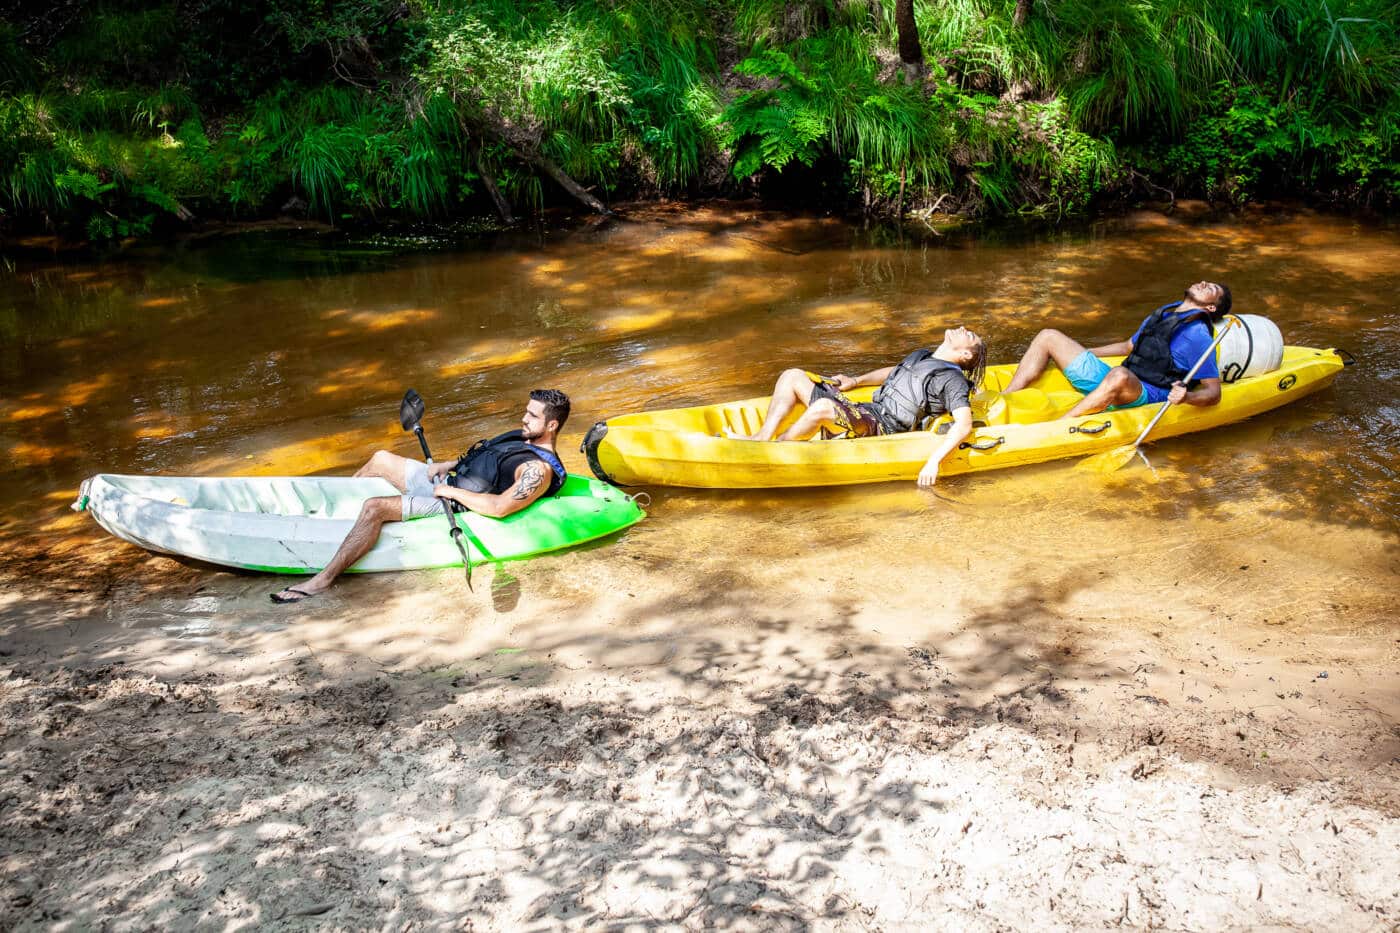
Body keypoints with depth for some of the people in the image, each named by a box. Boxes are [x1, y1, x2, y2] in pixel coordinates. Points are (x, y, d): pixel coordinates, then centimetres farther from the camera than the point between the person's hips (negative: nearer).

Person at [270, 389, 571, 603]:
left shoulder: (539, 470, -22)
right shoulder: (522, 436, 10)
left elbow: (499, 507, -32)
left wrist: (452, 491, -22)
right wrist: (447, 466, 9)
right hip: (445, 483, 10)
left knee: (374, 508, -26)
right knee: (381, 459, 16)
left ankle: (323, 580, -22)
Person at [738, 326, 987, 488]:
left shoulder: (953, 380, -3)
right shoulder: (921, 356, 25)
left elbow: (964, 425, -17)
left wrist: (933, 461, -28)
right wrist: (856, 381, 27)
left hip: (881, 429, -9)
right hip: (865, 410, 9)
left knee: (822, 407, -38)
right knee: (792, 376, 1)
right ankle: (764, 435, -16)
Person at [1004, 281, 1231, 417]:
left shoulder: (1197, 335, -3)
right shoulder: (1163, 313, 22)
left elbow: (1214, 392, -7)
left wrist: (1186, 396, -29)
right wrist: (1079, 353, 31)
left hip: (1145, 397, -8)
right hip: (1110, 382, 9)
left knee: (1119, 375, -44)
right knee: (1048, 337, 3)